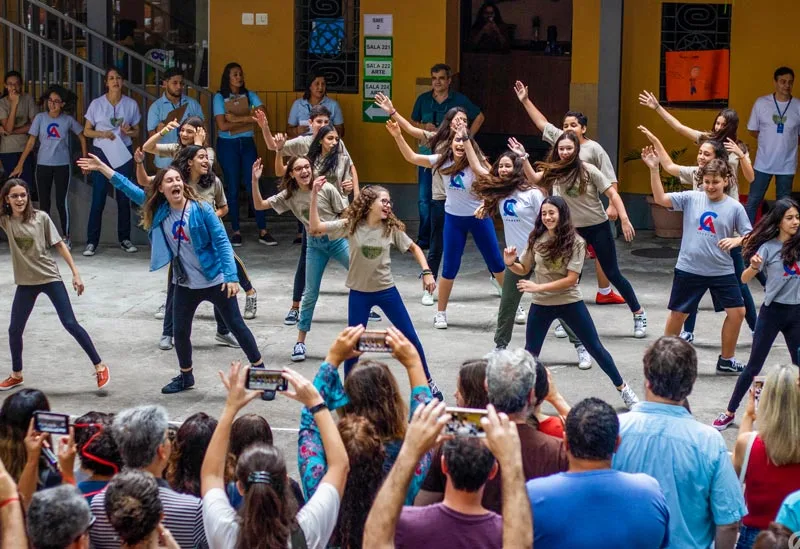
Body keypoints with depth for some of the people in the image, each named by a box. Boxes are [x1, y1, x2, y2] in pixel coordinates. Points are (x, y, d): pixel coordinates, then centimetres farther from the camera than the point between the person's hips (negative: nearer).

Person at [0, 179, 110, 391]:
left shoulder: (40, 217, -9)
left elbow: (59, 245, -4)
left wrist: (75, 273, -6)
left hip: (50, 278, -3)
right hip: (26, 282, 3)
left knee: (70, 324, -5)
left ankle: (100, 367, 3)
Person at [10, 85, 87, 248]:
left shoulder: (68, 120, -3)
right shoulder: (40, 118, -3)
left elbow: (82, 137, 9)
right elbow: (31, 142, -1)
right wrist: (20, 165, -4)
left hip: (63, 165, -1)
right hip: (43, 165, 1)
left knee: (61, 201, -3)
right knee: (43, 202, 5)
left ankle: (66, 237, 9)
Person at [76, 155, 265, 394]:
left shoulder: (201, 209, -17)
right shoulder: (159, 210, -3)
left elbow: (222, 242, -17)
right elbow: (131, 189, 1)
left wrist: (231, 276, -24)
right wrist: (102, 168, -5)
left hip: (216, 282, -5)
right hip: (185, 285, 5)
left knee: (236, 326, 4)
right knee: (180, 332, 13)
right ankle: (185, 376, 35)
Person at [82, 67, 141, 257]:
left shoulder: (131, 104, 2)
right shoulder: (97, 104, -2)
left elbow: (136, 131, 10)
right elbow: (87, 131, 3)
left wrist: (129, 132, -13)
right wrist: (102, 134, -15)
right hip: (101, 153, -2)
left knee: (124, 197, 6)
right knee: (98, 198, -4)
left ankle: (124, 238, 17)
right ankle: (92, 242, 0)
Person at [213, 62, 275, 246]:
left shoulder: (250, 96, 4)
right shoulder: (220, 98, -4)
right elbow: (222, 125, -14)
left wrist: (237, 118, -16)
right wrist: (248, 120, -9)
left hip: (247, 143, 2)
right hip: (227, 144, -2)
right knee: (233, 188, 3)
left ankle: (263, 231, -1)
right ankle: (236, 231, 10)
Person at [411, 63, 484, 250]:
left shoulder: (459, 100, 1)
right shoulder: (423, 99, 7)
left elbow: (479, 117, 13)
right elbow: (413, 122, 18)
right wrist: (424, 127, -4)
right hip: (427, 152, 2)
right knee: (425, 198, -2)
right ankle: (424, 239, 4)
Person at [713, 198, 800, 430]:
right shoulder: (768, 247, -10)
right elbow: (744, 279, -14)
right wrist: (754, 266, -33)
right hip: (773, 311, -3)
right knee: (754, 366, 4)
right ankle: (730, 412, 16)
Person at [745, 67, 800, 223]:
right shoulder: (761, 103, -6)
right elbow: (752, 130, 4)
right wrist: (769, 140, 1)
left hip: (787, 164, 1)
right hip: (763, 163, -1)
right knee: (753, 201, 5)